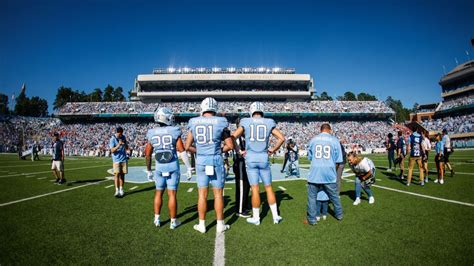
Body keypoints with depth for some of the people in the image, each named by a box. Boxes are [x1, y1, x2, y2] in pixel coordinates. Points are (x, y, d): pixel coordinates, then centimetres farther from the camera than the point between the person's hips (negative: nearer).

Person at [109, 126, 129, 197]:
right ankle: (117, 191, -7)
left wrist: (125, 144, -4)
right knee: (117, 174, -10)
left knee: (122, 174, 7)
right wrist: (118, 145, -27)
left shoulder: (123, 137, 8)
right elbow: (112, 150, -15)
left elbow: (127, 148, 18)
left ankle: (121, 190, 16)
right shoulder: (112, 139, -7)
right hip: (116, 160, -4)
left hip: (124, 159, 5)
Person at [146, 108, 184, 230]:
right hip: (173, 166, -3)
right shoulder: (174, 131, -9)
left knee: (158, 193, 17)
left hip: (159, 167, 3)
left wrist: (148, 170, 19)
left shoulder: (152, 134, 1)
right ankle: (173, 221, 12)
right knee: (172, 194, 3)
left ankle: (157, 219, 24)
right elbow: (182, 151, -10)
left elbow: (148, 154, 7)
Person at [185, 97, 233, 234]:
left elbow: (187, 147, 3)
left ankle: (202, 225, 20)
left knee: (202, 194, 11)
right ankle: (220, 225, 17)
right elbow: (230, 145, -3)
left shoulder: (194, 123, 2)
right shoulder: (220, 122, -6)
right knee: (218, 193, 8)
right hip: (216, 160, -2)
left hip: (201, 161, 2)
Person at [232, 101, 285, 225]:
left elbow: (233, 137, -4)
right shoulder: (269, 123, 3)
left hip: (250, 158, -1)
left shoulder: (245, 122, 0)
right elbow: (282, 138, 1)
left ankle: (256, 218, 15)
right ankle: (275, 216, 18)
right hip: (264, 158, 1)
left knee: (255, 189, 4)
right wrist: (273, 150, 12)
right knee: (268, 188, 13)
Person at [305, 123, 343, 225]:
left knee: (312, 197, 7)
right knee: (334, 196, 17)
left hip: (315, 173, 0)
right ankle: (339, 215, 34)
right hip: (329, 174, 0)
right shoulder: (335, 140, 2)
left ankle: (311, 219, 11)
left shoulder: (313, 140, 7)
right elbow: (337, 160, 3)